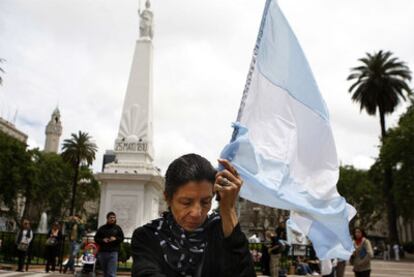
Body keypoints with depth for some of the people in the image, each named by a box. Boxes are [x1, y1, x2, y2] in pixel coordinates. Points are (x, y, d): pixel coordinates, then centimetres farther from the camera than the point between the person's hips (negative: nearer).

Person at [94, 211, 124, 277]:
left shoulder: (117, 228, 9)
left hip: (113, 252, -2)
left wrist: (115, 239, -10)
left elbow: (122, 238, 9)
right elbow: (96, 238, 10)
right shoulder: (102, 228, 10)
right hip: (102, 252, 2)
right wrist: (102, 240, -9)